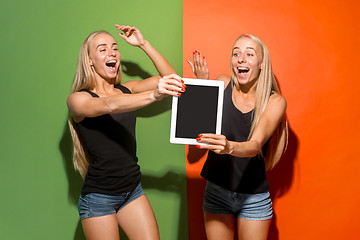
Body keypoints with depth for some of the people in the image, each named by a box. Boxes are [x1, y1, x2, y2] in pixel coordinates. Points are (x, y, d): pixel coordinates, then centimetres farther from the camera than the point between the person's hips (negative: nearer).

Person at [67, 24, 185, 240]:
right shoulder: (77, 99, -9)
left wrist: (143, 44, -2)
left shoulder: (126, 90, 7)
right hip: (98, 197, -4)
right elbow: (108, 105, -30)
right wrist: (153, 95, -44)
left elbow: (171, 77, 3)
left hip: (133, 190, 5)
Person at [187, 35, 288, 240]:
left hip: (253, 198, -2)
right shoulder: (223, 84, -2)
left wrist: (229, 147, -45)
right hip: (217, 191, 2)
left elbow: (255, 145, -24)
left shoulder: (275, 101, -9)